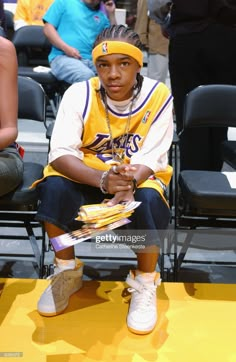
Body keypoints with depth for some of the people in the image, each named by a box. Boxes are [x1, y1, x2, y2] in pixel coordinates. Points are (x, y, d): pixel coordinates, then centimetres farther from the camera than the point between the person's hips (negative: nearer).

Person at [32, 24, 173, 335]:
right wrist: (103, 179, -42)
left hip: (140, 178, 0)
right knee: (54, 186, -29)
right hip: (86, 176, 1)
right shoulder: (79, 94, -15)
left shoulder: (158, 96, -15)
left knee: (149, 200, -34)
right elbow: (60, 154, -23)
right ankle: (67, 271, -4)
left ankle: (145, 283, -7)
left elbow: (150, 160, -17)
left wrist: (129, 183, -40)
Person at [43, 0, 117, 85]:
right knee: (87, 76, -37)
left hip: (92, 60, 3)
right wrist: (66, 48, -11)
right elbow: (48, 28, 5)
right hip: (63, 57, -3)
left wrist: (111, 14, 12)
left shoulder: (102, 15, 23)